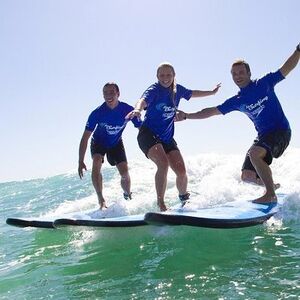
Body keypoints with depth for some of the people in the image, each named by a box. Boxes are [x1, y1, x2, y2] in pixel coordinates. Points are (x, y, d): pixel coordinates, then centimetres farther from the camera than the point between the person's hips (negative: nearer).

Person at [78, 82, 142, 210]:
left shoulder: (128, 110, -26)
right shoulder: (97, 113, -28)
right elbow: (85, 138, -24)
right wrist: (81, 162, -28)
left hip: (116, 143, 1)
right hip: (98, 142, -1)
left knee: (125, 174, -7)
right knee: (96, 164, -30)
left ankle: (128, 197, 24)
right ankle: (101, 200, -25)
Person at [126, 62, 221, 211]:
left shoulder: (177, 89, 6)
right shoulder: (154, 90, -11)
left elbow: (192, 93, 27)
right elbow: (143, 100, -33)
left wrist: (211, 92, 39)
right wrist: (137, 109, -56)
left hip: (167, 138, 5)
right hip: (148, 134, -5)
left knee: (181, 171, -5)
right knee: (163, 163, -29)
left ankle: (184, 199, 25)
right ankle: (160, 204, -20)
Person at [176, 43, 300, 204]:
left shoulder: (264, 83, -3)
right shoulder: (236, 102, 6)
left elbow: (286, 68, -2)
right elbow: (212, 111, 8)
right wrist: (187, 116, 3)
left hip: (281, 130, -6)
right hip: (263, 135, 6)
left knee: (254, 153, -33)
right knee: (247, 176, 3)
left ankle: (271, 194, -22)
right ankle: (271, 185, 31)